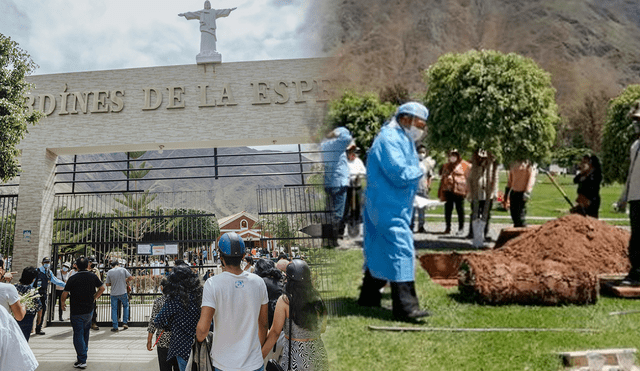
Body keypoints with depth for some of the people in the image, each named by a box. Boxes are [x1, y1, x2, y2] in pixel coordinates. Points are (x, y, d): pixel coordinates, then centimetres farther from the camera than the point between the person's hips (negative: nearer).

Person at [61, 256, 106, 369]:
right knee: (85, 332, 21)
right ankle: (83, 353, 34)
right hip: (89, 310, 4)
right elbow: (103, 288, 5)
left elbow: (65, 293, -9)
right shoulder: (92, 276, -1)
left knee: (78, 335, -1)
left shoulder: (72, 278, -12)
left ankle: (82, 361, -2)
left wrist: (63, 303, 10)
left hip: (76, 311, -4)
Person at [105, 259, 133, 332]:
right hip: (123, 293, 0)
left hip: (114, 294, 0)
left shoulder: (109, 272, -3)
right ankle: (125, 322, 15)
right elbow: (131, 278, -4)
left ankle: (115, 326, 8)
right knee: (125, 306, 20)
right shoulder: (123, 270, -3)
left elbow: (107, 284, -1)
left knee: (114, 309, 9)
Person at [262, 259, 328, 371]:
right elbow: (322, 329, 10)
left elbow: (275, 332, -11)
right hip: (317, 353, 5)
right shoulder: (316, 299, 0)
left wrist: (260, 357, -4)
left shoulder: (284, 301, -12)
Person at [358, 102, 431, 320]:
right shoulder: (389, 139, -15)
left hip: (395, 207, 11)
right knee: (401, 251, -13)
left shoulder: (403, 140, 18)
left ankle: (369, 296, 25)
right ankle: (405, 307, -13)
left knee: (380, 251, 15)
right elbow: (400, 174, -23)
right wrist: (419, 172, -6)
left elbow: (410, 171, 22)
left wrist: (414, 172, 2)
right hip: (388, 208, -11)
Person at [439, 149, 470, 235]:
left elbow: (467, 178, -2)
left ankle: (461, 228, 9)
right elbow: (443, 178, 20)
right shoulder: (446, 166, 16)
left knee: (460, 210, 1)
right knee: (448, 209, 6)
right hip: (448, 190, 5)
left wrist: (466, 191, -9)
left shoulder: (464, 165, 1)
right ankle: (447, 227, 14)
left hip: (459, 190, -4)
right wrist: (441, 192, 15)